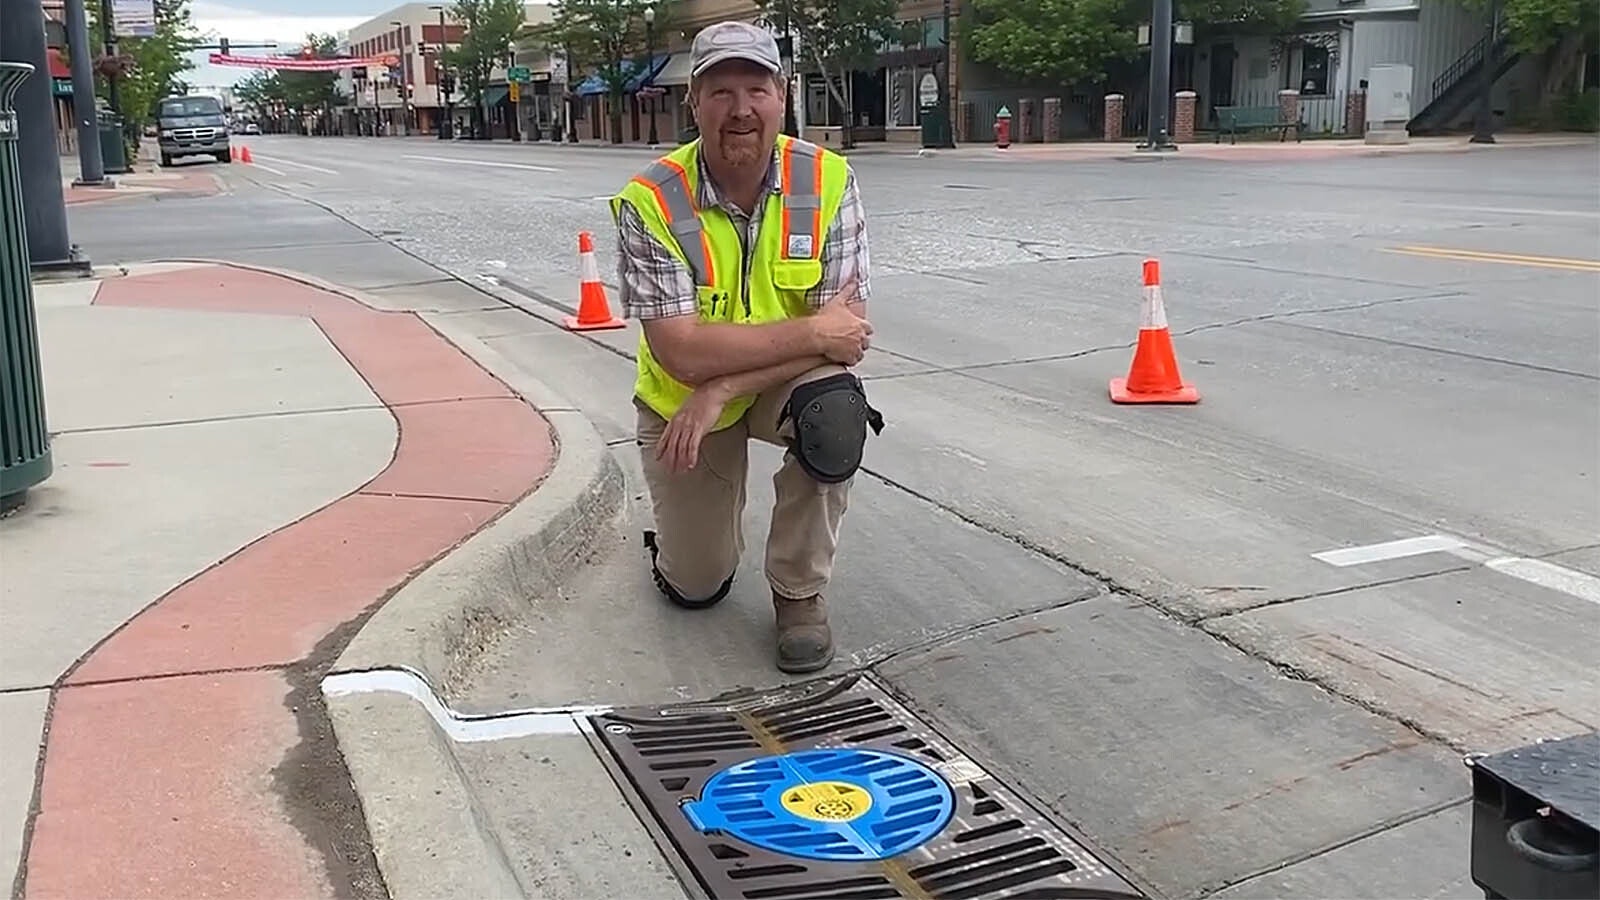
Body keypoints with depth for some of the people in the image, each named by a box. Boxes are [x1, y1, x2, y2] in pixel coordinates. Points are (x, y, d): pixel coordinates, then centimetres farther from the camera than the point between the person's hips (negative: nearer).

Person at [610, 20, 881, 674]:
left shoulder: (828, 180, -19)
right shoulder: (650, 202, -24)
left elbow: (848, 327, -24)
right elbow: (682, 352, -31)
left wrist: (722, 388, -31)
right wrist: (811, 332, -30)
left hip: (790, 380, 1)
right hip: (681, 399, 0)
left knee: (834, 414, -35)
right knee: (695, 587, 3)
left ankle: (799, 592, -11)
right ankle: (690, 519, 41)